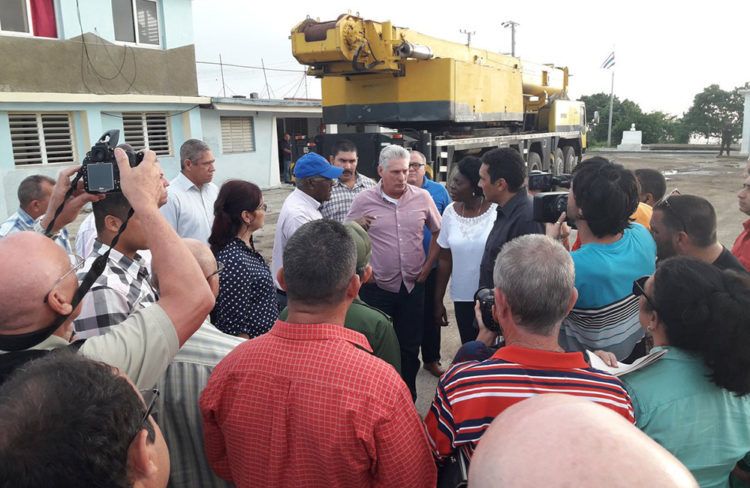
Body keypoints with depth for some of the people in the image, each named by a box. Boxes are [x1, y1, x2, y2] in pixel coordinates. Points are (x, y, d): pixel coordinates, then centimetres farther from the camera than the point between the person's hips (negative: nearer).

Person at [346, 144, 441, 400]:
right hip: (377, 286, -2)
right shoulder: (364, 200, -6)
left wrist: (428, 264, 6)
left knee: (410, 346, 12)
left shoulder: (422, 197, -1)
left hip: (413, 285, 2)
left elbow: (438, 231, 12)